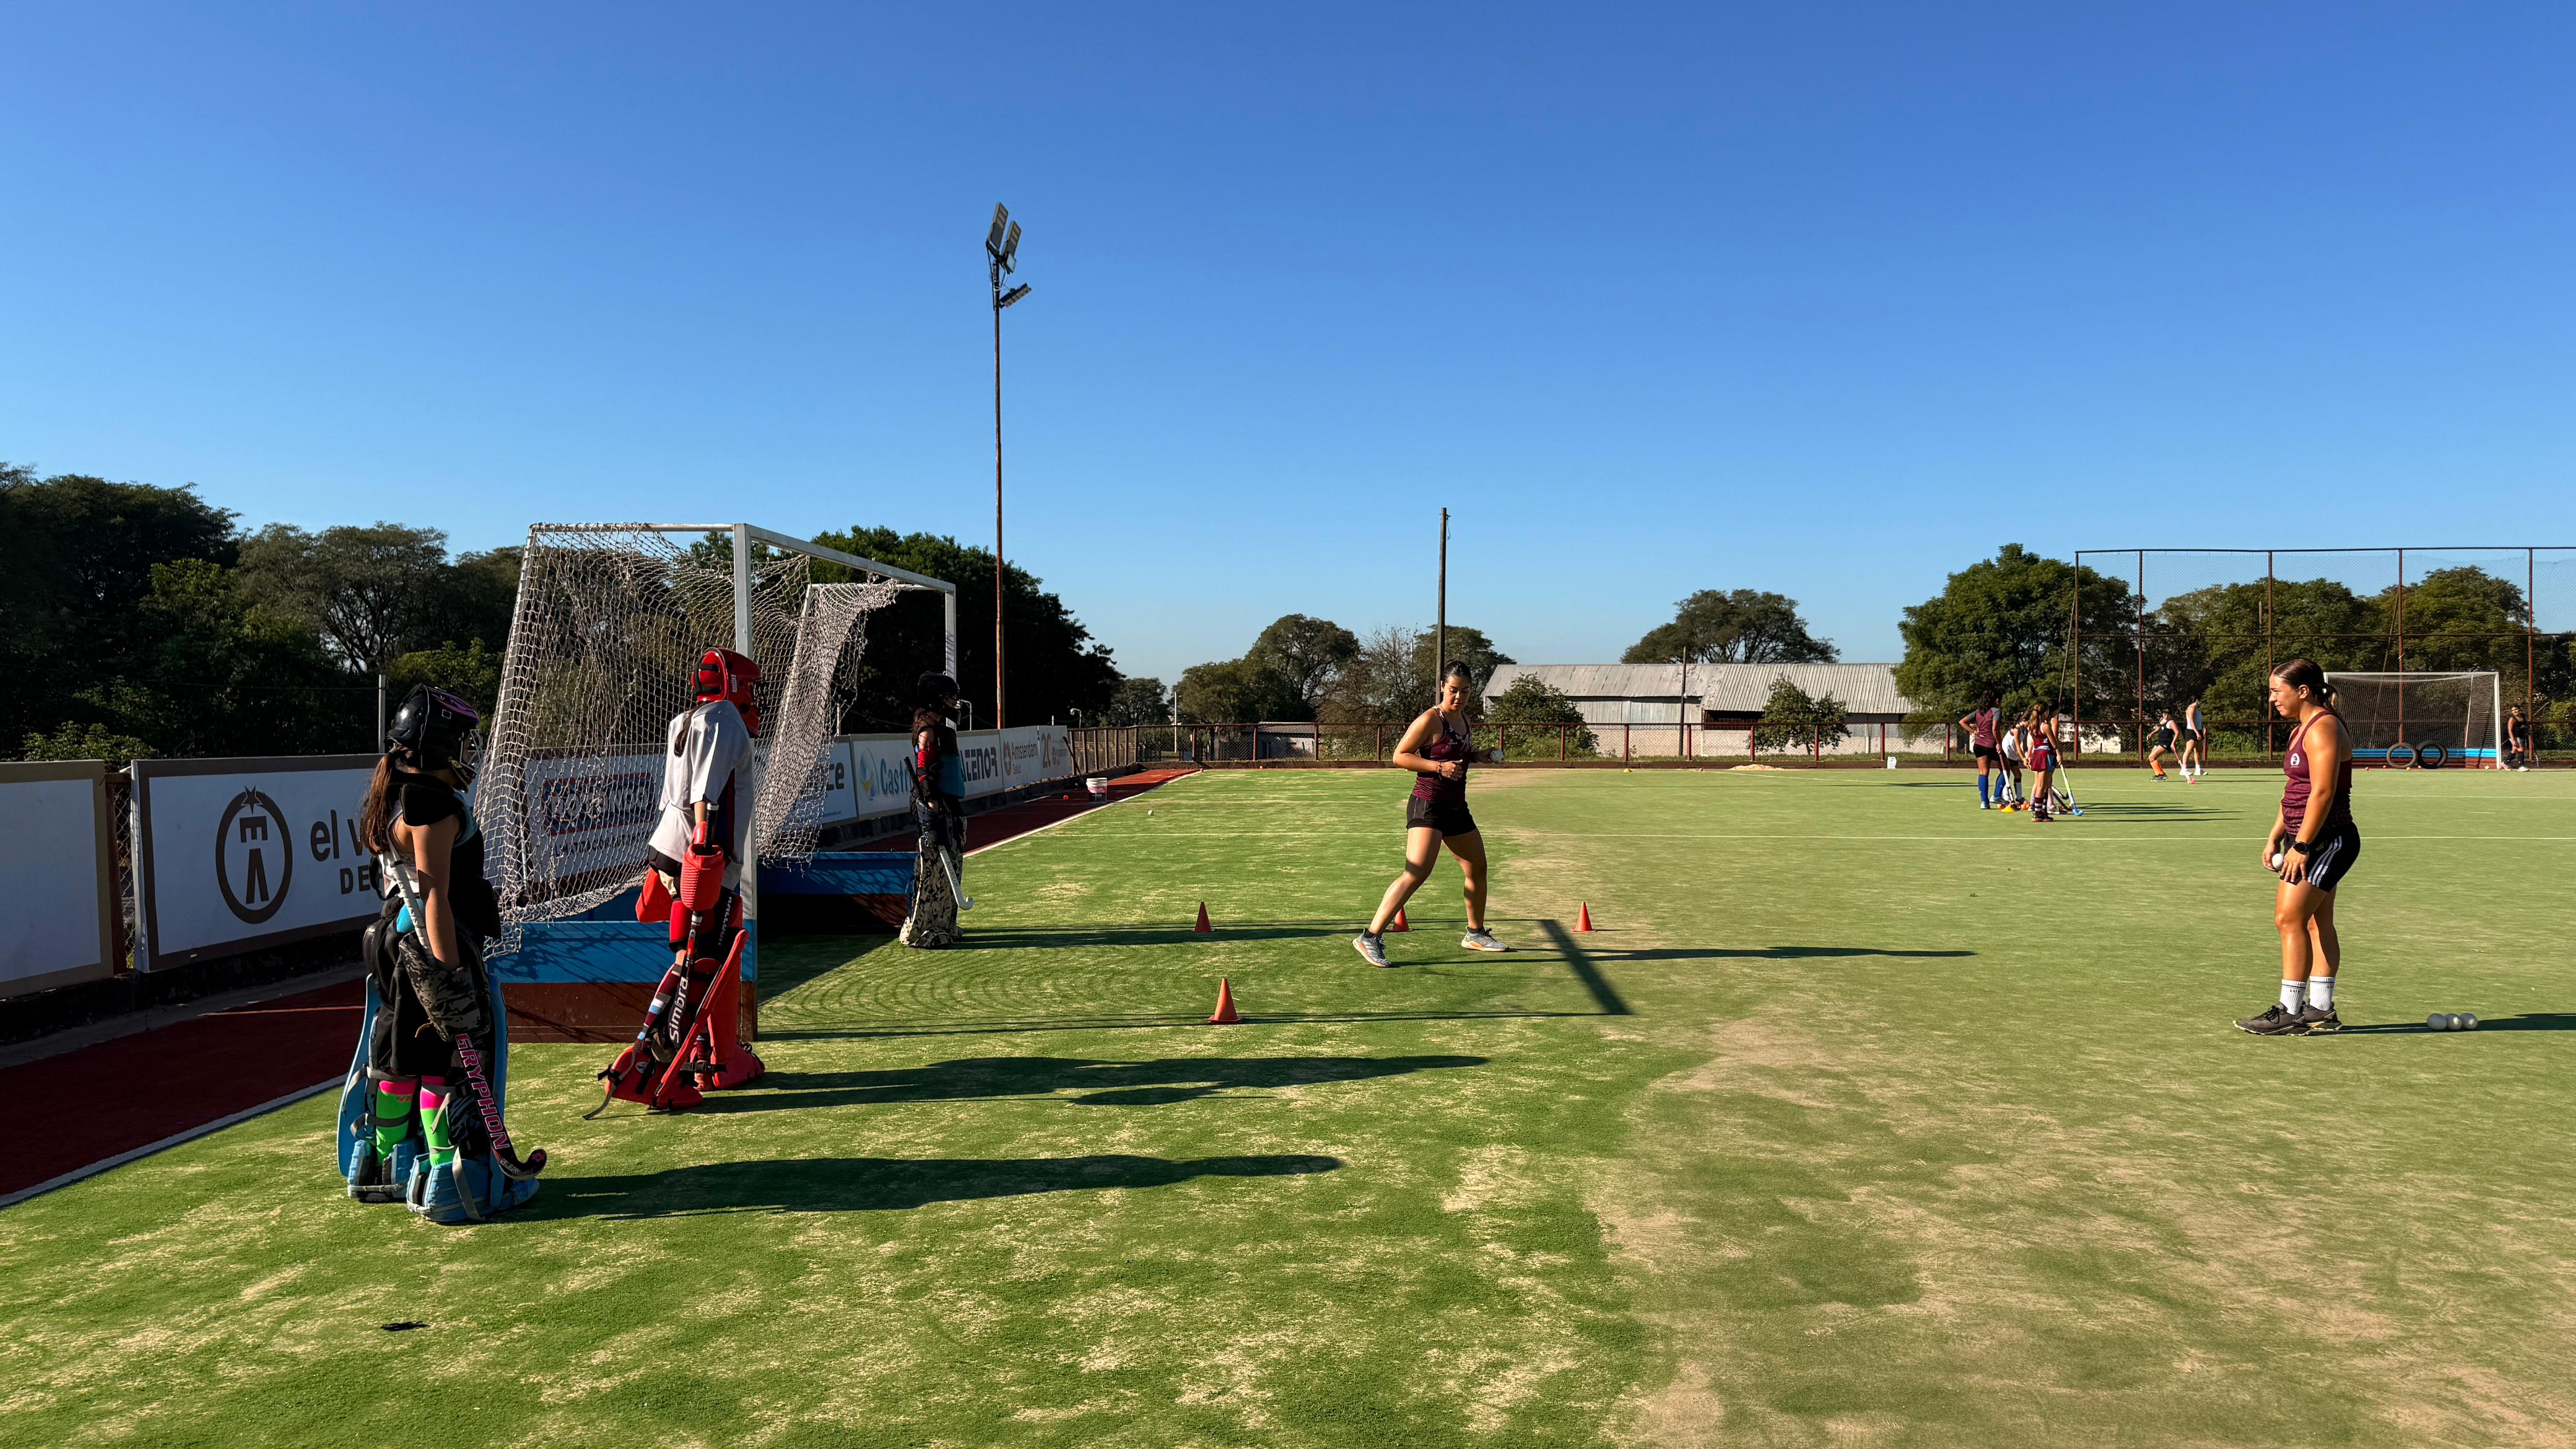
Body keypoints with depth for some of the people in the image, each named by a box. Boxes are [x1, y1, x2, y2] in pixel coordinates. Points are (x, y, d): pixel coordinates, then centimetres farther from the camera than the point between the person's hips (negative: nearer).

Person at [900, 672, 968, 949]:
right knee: (933, 867, -8)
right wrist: (933, 806, -24)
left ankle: (943, 925, 20)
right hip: (935, 806, -10)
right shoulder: (928, 728, -12)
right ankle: (918, 931, -3)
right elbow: (923, 772, -18)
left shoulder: (943, 727, 18)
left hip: (951, 805, 10)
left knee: (951, 866, 13)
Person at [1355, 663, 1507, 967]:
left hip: (1456, 808, 9)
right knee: (1416, 874, -21)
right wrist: (1439, 766, -23)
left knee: (1478, 870, 17)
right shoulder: (1430, 720, -13)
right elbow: (1400, 756, -14)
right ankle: (1370, 938, -19)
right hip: (1428, 807, -9)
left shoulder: (1464, 718, 12)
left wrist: (1476, 754, 11)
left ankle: (1476, 934, 37)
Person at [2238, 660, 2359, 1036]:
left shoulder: (2323, 729, -15)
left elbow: (2322, 793, -22)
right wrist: (2275, 837, 14)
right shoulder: (2301, 730, 16)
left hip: (2328, 840, -10)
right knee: (2317, 923, 12)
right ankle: (2321, 1011, 17)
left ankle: (2290, 1013, -9)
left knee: (2289, 919, -12)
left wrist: (2301, 846, -22)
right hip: (2312, 841, 10)